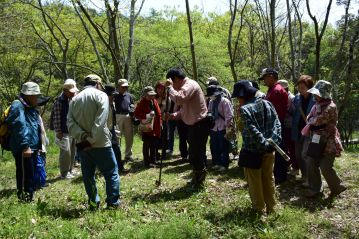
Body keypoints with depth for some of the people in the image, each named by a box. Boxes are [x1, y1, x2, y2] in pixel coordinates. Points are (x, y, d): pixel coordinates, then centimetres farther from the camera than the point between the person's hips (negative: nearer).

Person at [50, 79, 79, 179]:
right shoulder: (59, 101, -13)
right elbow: (56, 117, -15)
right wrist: (58, 132, -16)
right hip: (64, 132, -7)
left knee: (73, 152, 14)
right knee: (66, 152, -6)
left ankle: (70, 170, 29)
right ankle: (64, 173, 7)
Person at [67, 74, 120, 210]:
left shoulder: (75, 99, 13)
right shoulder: (100, 95, -4)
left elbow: (70, 122, 0)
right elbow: (100, 122, -18)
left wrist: (82, 137, -11)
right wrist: (92, 140, -18)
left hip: (82, 144, 6)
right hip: (100, 143, -5)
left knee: (88, 175, 16)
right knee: (111, 173, 5)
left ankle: (93, 203, 21)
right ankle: (113, 203, 6)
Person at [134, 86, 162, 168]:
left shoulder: (154, 101, 10)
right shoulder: (142, 103, -7)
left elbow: (159, 113, 12)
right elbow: (136, 114, -12)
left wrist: (160, 124, 5)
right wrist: (146, 116, -20)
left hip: (155, 127, 6)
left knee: (154, 145, 13)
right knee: (147, 145, 1)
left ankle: (153, 160, 25)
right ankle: (147, 162, 9)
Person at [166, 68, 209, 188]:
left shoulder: (190, 85, -16)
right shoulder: (185, 86, 16)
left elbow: (179, 99, -34)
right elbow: (184, 108, 19)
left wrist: (170, 86, -20)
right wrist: (174, 115, 2)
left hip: (200, 125, -10)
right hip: (194, 124, 10)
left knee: (196, 153, -4)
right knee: (194, 152, 17)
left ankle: (199, 182, 10)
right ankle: (197, 179, 31)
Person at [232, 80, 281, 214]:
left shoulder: (245, 109, -16)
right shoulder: (267, 104, 4)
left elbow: (253, 130, -24)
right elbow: (277, 123, 0)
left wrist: (264, 144, -18)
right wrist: (274, 141, -5)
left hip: (253, 151, -6)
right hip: (268, 150, 6)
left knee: (255, 181, 11)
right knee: (268, 179, 18)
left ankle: (259, 209, 22)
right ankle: (270, 207, 30)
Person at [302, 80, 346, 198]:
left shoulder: (331, 107, -17)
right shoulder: (316, 105, 9)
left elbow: (318, 120, -22)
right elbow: (309, 120, 11)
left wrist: (311, 120, -4)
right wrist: (313, 124, -7)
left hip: (328, 143, -8)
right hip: (315, 141, 8)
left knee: (325, 167, -3)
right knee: (311, 164, 6)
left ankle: (337, 187, 22)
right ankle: (314, 189, 19)